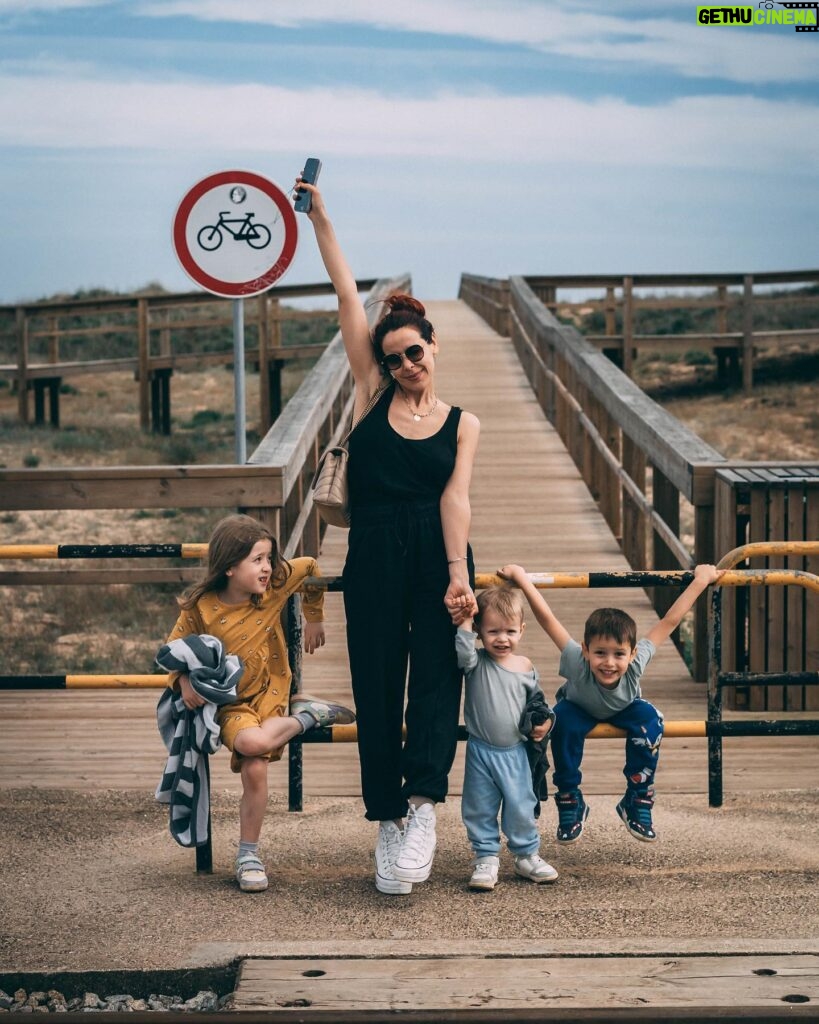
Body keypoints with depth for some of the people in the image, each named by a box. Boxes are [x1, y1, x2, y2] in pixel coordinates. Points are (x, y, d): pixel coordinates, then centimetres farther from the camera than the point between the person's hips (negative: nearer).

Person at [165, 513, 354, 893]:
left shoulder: (276, 585, -7)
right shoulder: (201, 608, -13)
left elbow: (310, 567, 13)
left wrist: (314, 618, 22)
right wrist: (185, 681, -17)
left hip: (270, 692, 1)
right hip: (229, 702, -1)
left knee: (255, 768, -22)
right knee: (252, 742, -36)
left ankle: (248, 854, -1)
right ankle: (308, 715, -4)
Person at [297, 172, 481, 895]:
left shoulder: (461, 423, 8)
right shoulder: (373, 396, 9)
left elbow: (455, 498, -6)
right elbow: (347, 294, 6)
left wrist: (458, 576, -19)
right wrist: (319, 218, 5)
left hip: (438, 557, -1)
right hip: (374, 558, 1)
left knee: (437, 675, -9)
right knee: (377, 686, 0)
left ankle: (423, 803, -17)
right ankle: (388, 823, 5)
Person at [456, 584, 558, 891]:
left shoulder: (526, 668, 2)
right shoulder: (476, 663, -6)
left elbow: (537, 701, 15)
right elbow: (462, 651, -29)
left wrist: (543, 721, -2)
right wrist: (465, 620, -29)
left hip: (515, 752, 1)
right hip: (480, 752, -1)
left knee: (521, 807, 7)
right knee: (480, 809, 6)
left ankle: (527, 854, 25)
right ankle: (486, 859, 18)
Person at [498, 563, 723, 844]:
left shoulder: (636, 663, -40)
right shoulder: (577, 663, -44)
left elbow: (669, 621, -35)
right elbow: (546, 618, -48)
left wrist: (701, 579, -32)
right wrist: (520, 577, -52)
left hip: (623, 712, 2)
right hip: (578, 710, -1)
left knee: (649, 718, -27)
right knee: (563, 721, -33)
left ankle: (637, 802, -11)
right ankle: (570, 802, -14)